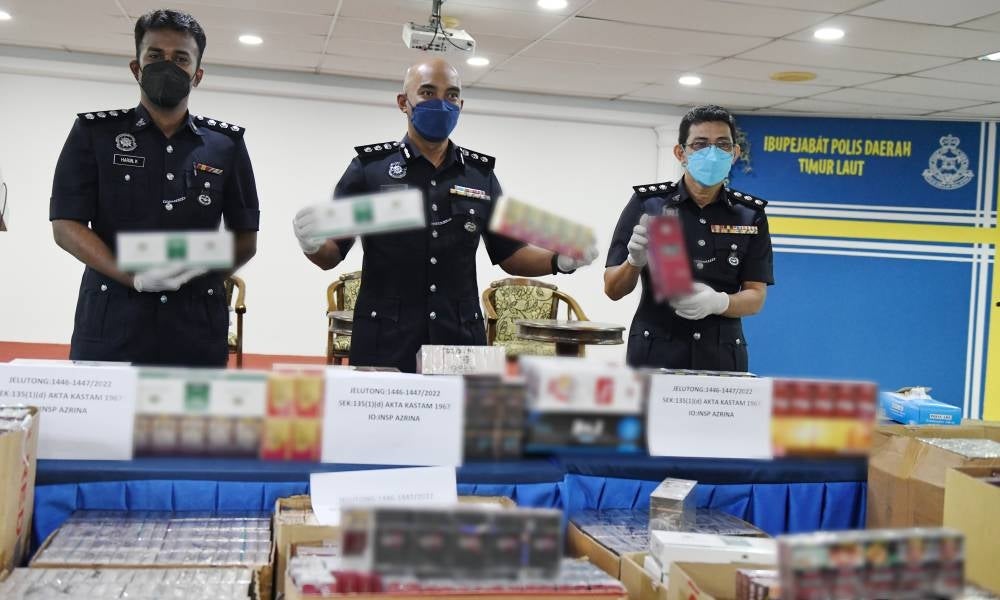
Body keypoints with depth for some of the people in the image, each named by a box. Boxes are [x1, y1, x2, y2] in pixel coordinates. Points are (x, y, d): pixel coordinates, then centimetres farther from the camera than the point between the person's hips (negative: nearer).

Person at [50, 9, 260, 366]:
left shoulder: (226, 145, 10)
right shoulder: (94, 133, 6)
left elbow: (246, 239, 13)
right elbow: (66, 226, -1)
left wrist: (203, 266, -6)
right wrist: (134, 277, -15)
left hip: (197, 328, 1)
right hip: (110, 323, -1)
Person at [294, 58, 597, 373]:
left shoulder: (480, 174, 9)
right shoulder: (370, 166, 2)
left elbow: (509, 254, 14)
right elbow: (332, 255, 2)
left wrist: (560, 261, -4)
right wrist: (314, 243, -20)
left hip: (460, 344, 2)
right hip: (385, 345, -2)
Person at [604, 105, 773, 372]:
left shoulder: (751, 216, 3)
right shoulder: (647, 204, -3)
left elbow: (756, 296, 2)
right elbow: (613, 290, -1)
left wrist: (718, 302, -19)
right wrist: (635, 262, -22)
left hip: (721, 360, 2)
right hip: (654, 355, -1)